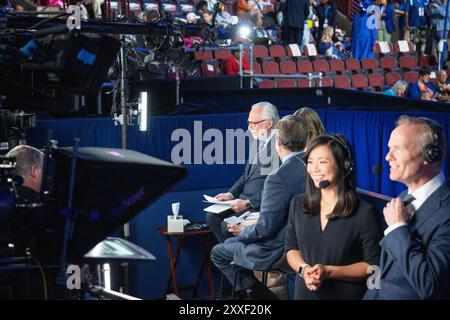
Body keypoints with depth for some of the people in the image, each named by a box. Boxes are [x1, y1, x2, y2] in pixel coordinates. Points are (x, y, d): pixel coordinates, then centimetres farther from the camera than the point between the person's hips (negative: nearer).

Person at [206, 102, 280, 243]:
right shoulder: (259, 143, 14)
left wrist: (248, 203, -20)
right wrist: (231, 194, 5)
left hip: (260, 205, -9)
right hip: (245, 200, 9)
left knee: (227, 226, -20)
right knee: (212, 216, 0)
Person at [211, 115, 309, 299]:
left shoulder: (278, 177, -28)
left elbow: (266, 228, -23)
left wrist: (243, 232, -2)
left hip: (277, 250, -9)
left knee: (218, 253, 11)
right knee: (229, 242, 25)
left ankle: (260, 294, 11)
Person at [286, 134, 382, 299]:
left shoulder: (364, 212, -14)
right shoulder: (298, 205, -1)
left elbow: (373, 265, -12)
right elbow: (291, 249, 8)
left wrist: (329, 272, -21)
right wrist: (304, 269, -13)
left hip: (347, 294, -4)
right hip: (305, 292, 4)